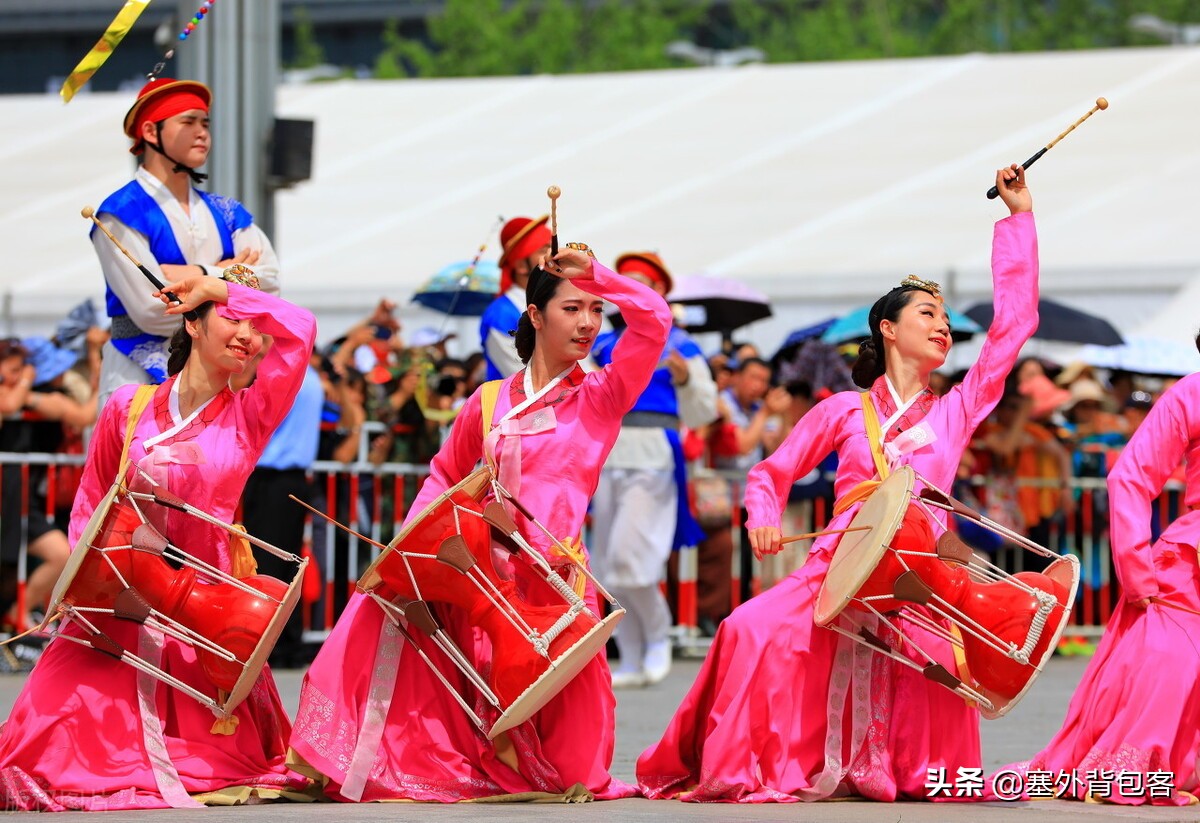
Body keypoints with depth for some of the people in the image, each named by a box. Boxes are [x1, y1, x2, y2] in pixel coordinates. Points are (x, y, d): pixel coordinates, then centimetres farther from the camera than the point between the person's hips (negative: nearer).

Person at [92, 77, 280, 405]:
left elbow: (268, 282, -1)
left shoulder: (225, 212, 15)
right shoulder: (120, 215, -4)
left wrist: (190, 277, -11)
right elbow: (151, 310, -14)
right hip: (142, 378, -5)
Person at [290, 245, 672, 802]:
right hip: (482, 567, 3)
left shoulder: (601, 398, 3)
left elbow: (654, 319, -10)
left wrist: (594, 274, -6)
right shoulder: (489, 401, 12)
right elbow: (445, 476, 19)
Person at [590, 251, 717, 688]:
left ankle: (658, 634, 8)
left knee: (628, 558, -15)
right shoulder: (604, 345, 15)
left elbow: (702, 413, -5)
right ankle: (632, 663, 13)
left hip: (652, 462, -6)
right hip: (606, 459, 6)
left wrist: (685, 379, -23)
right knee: (609, 570, 6)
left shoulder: (677, 346, 1)